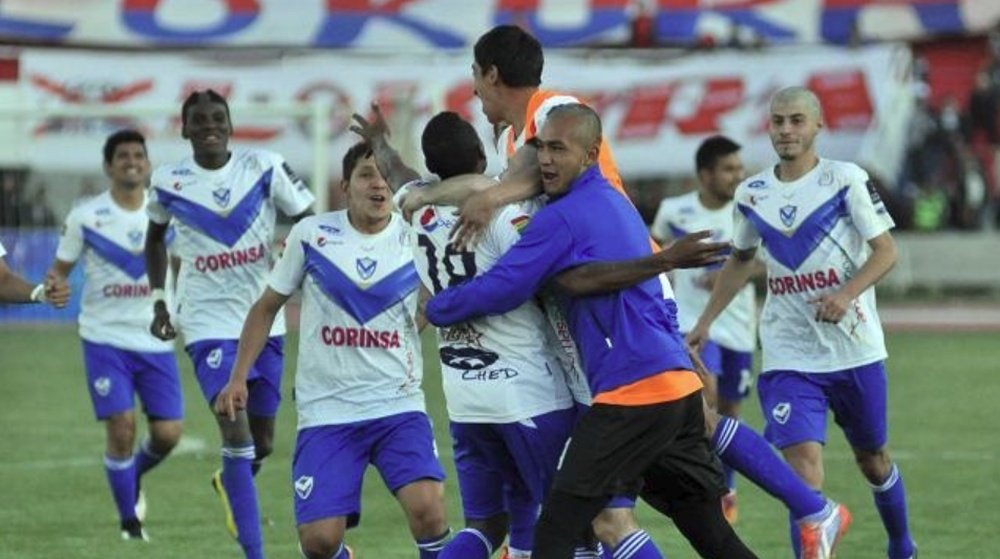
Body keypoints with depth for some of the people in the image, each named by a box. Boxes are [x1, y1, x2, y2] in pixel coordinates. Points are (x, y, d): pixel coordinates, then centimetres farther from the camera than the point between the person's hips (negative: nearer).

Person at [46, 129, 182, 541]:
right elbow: (61, 267, 4)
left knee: (167, 433, -2)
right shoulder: (86, 217, -3)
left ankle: (134, 476, 32)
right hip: (105, 337, -2)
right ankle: (128, 520, 6)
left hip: (156, 340, 2)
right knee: (121, 426, -12)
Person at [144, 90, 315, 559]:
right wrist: (158, 301, 11)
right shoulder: (169, 183, -3)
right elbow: (155, 239, 16)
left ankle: (230, 483, 49)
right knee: (237, 433, -18)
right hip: (209, 322, -3)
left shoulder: (264, 168, -5)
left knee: (263, 442, 13)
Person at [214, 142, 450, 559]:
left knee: (427, 506, -24)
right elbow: (267, 307, 11)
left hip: (398, 407, 0)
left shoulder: (416, 239, 0)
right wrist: (238, 377, 4)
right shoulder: (312, 235, 0)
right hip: (326, 413, 0)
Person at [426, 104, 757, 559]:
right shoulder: (615, 203, 20)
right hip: (681, 383, 9)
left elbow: (499, 290, -9)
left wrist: (433, 308, 7)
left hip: (632, 392, -9)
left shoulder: (563, 217, -8)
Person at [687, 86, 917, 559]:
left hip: (854, 347, -1)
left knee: (872, 458, 15)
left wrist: (846, 293, -24)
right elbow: (740, 260, 21)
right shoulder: (751, 194, 5)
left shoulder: (846, 179, -7)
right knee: (802, 459, -17)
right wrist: (706, 321, 18)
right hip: (788, 356, 2)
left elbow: (885, 250, -8)